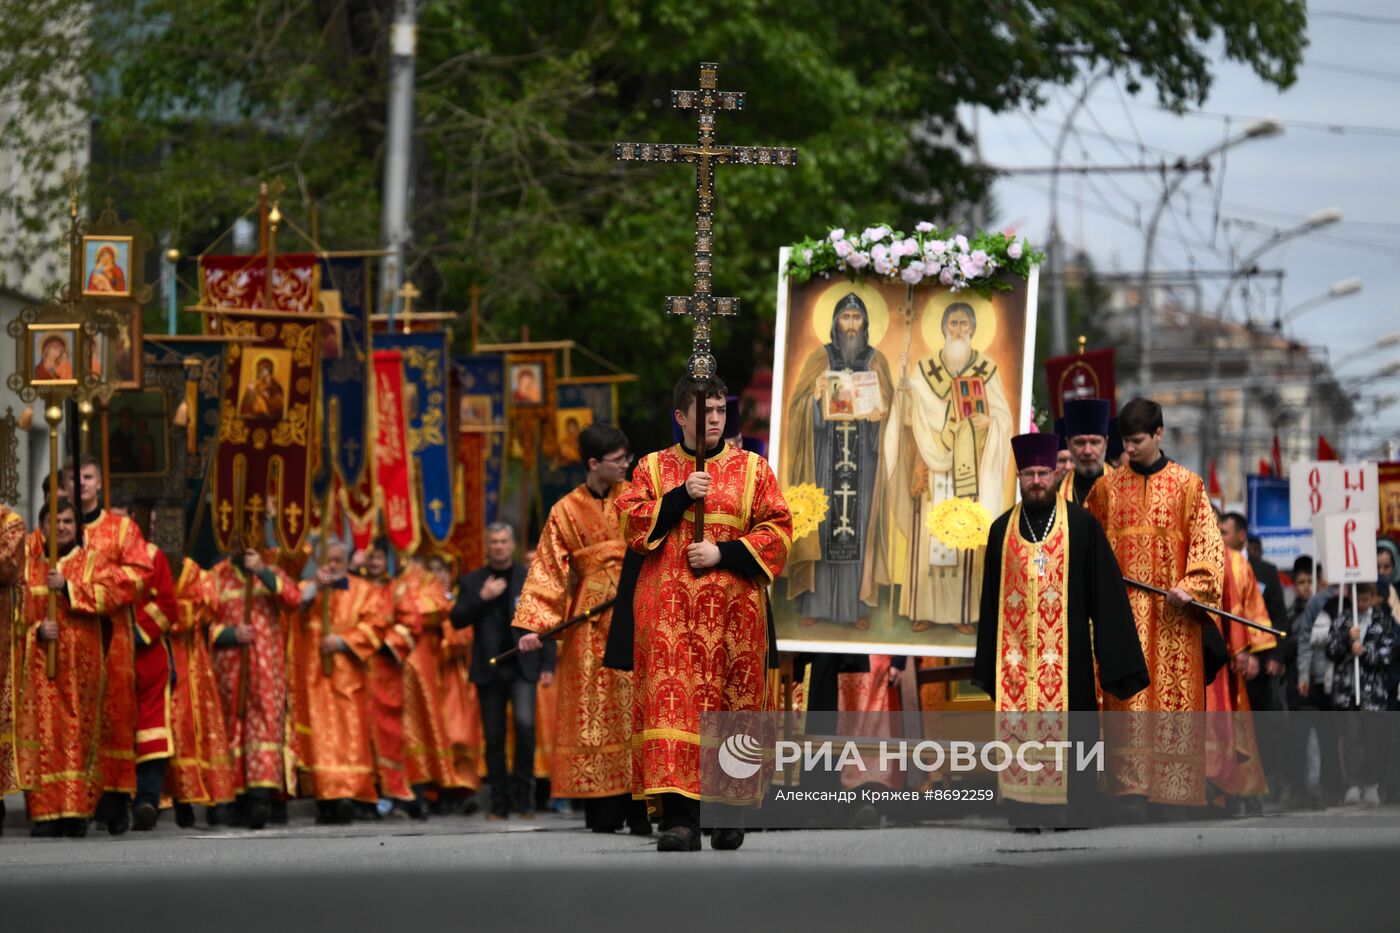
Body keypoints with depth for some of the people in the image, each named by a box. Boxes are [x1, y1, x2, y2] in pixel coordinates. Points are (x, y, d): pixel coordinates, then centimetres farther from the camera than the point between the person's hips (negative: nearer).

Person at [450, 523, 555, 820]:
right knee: (493, 736, 2)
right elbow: (457, 620, 2)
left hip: (522, 667, -2)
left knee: (524, 723, -20)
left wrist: (547, 665, -1)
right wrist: (482, 598, -12)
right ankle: (499, 803, 8)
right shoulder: (472, 582, 11)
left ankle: (523, 795, -8)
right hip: (489, 669, 2)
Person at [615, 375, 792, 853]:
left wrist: (723, 553, -10)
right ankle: (679, 816, -17)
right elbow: (632, 525, 1)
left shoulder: (752, 468, 9)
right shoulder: (653, 468, 11)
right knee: (671, 698, -12)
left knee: (732, 705, 1)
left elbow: (778, 531, 2)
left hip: (734, 609, 1)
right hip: (669, 608, -1)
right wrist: (682, 495, -10)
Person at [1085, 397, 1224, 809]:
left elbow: (1207, 543, 0)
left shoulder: (1186, 485, 4)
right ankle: (1134, 788, -11)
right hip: (1123, 609, 1)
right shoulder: (1107, 488, 10)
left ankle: (1175, 790, -1)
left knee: (1175, 698, -3)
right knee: (1129, 699, -7)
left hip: (1171, 613, -1)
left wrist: (1190, 587, -13)